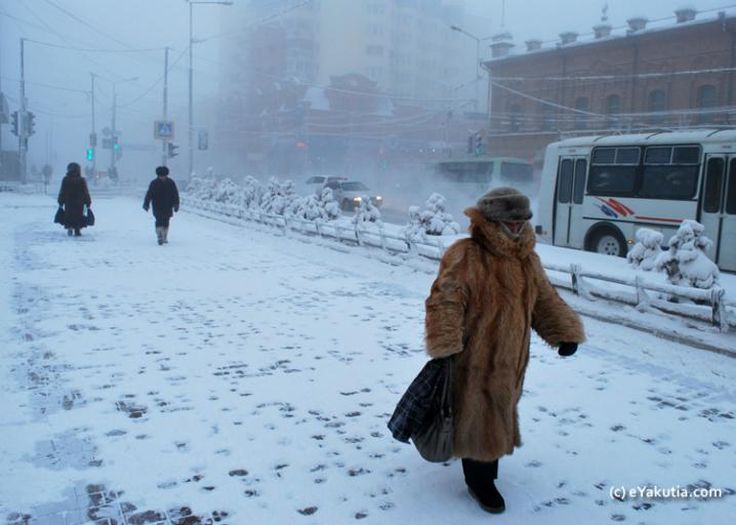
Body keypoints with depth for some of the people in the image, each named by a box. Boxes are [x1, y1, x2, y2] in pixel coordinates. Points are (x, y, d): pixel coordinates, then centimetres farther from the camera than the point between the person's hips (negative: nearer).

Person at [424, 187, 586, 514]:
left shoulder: (528, 259, 8)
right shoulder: (465, 256, -17)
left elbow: (545, 301, 16)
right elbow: (445, 301, -22)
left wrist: (565, 332, 6)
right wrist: (445, 345, -29)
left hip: (510, 358, 8)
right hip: (474, 358, -7)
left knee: (498, 414, 21)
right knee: (478, 417, 3)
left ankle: (485, 465, 43)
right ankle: (480, 481, 20)